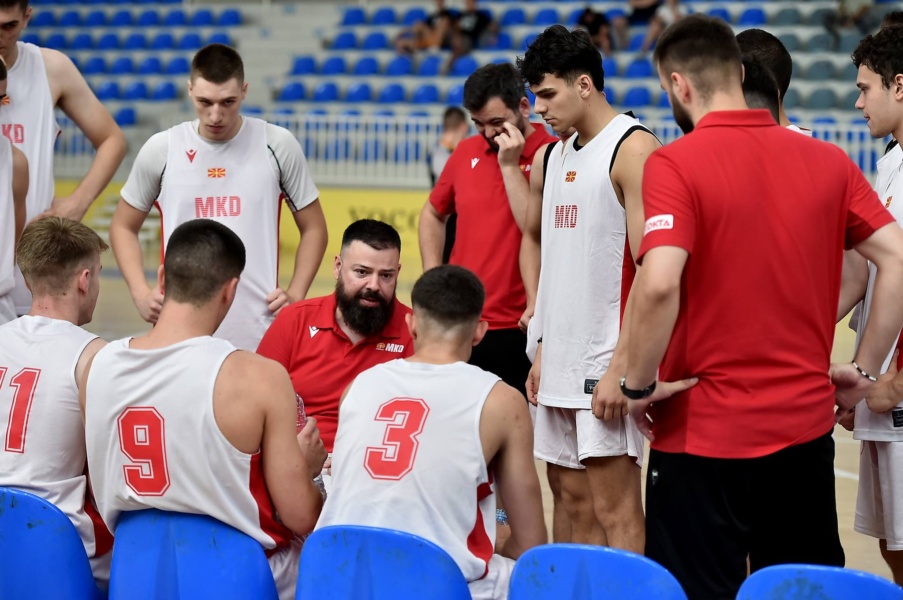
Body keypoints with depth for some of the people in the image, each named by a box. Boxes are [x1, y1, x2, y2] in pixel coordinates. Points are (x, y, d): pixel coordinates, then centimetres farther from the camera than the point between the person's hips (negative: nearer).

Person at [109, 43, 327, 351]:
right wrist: (141, 293, -1)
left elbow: (313, 228, 10)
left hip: (259, 336, 0)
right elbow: (123, 226, 13)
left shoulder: (277, 145, 0)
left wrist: (296, 294, -3)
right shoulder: (161, 149, 1)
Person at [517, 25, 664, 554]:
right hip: (563, 361, 8)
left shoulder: (633, 149, -11)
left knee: (616, 511, -7)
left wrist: (622, 364, -21)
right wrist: (546, 347, 17)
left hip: (607, 365, -8)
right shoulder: (556, 157, 16)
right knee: (574, 500, 11)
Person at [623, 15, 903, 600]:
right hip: (806, 426, 4)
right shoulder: (827, 161, 3)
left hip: (704, 435, -4)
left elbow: (659, 284, -23)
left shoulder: (674, 164, -11)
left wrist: (638, 385, -9)